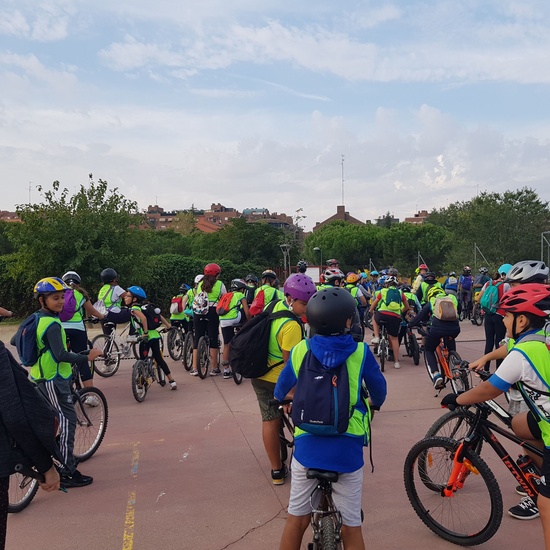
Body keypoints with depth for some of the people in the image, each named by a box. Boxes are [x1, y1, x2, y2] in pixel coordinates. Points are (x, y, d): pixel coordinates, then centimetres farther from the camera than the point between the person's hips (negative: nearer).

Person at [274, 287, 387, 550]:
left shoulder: (299, 351, -3)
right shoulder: (360, 352, -8)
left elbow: (280, 393, 11)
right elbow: (379, 390, 7)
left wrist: (287, 400, 35)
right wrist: (374, 404, 31)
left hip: (307, 447, 2)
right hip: (347, 450, -1)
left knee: (296, 519, 18)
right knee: (351, 526, 14)